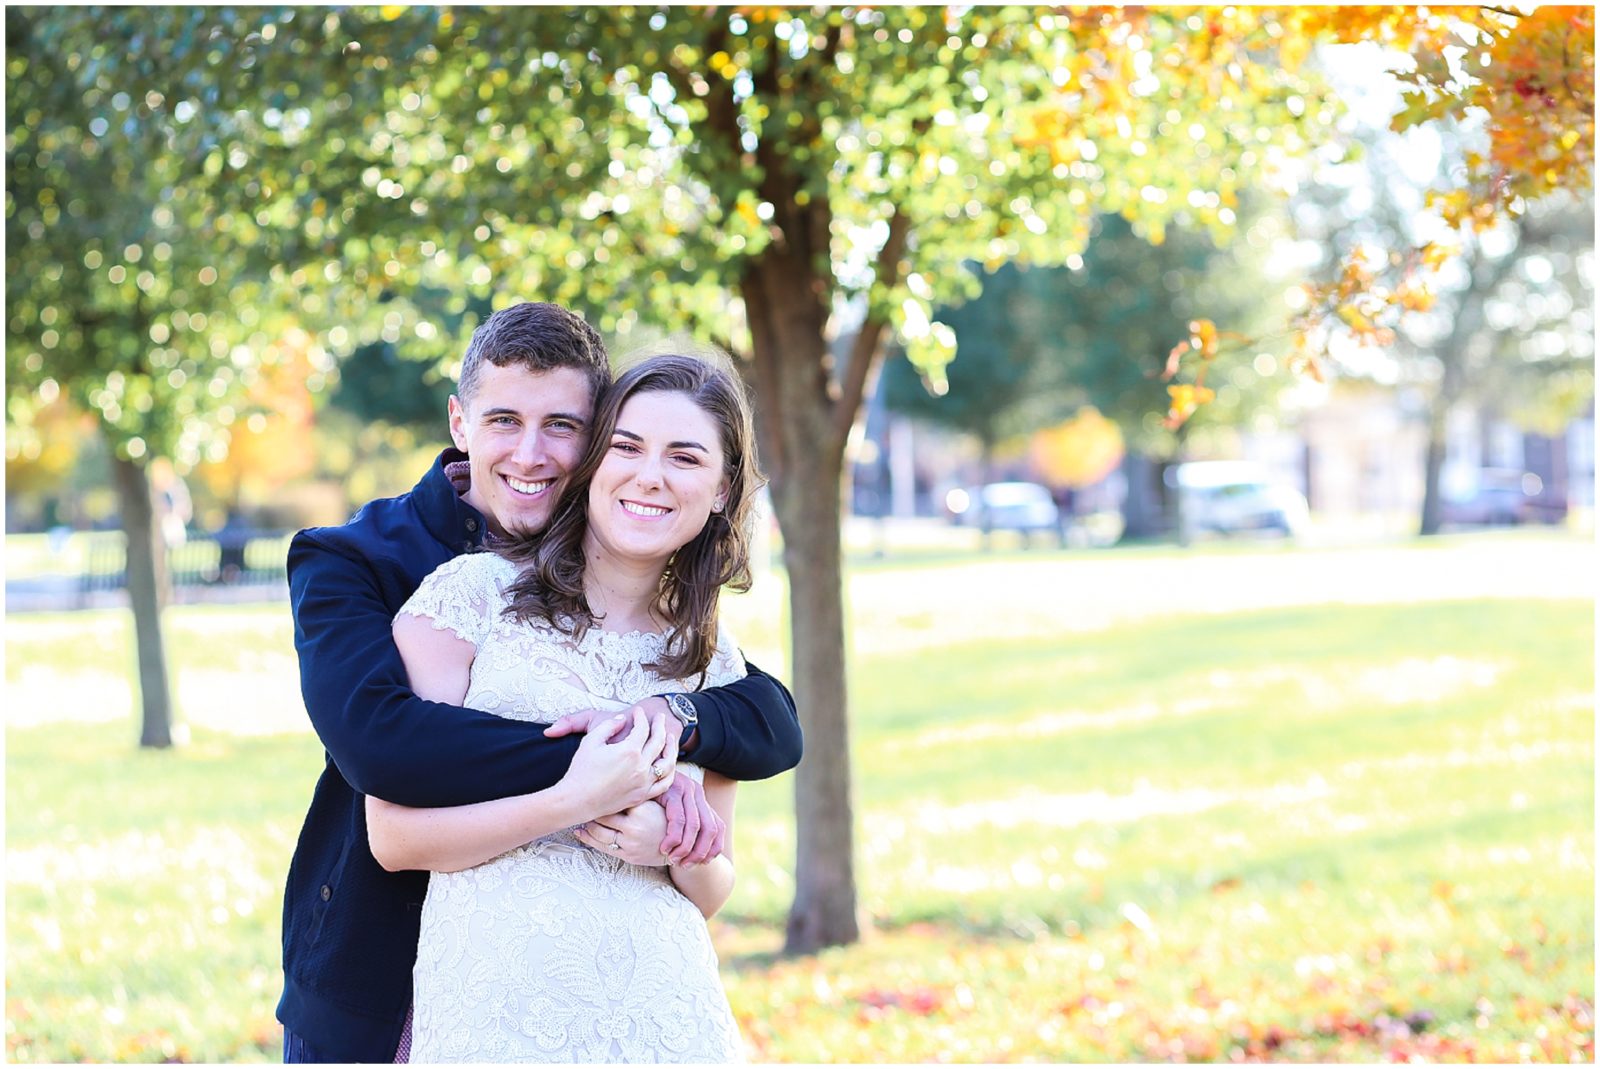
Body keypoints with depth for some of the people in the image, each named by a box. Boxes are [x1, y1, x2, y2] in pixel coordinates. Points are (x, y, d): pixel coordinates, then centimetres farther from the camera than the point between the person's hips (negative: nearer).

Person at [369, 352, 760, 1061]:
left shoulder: (714, 661, 11)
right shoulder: (472, 594, -2)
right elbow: (394, 836, -6)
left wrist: (674, 847, -6)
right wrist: (572, 801, -17)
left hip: (666, 1017, 3)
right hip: (493, 1010, -3)